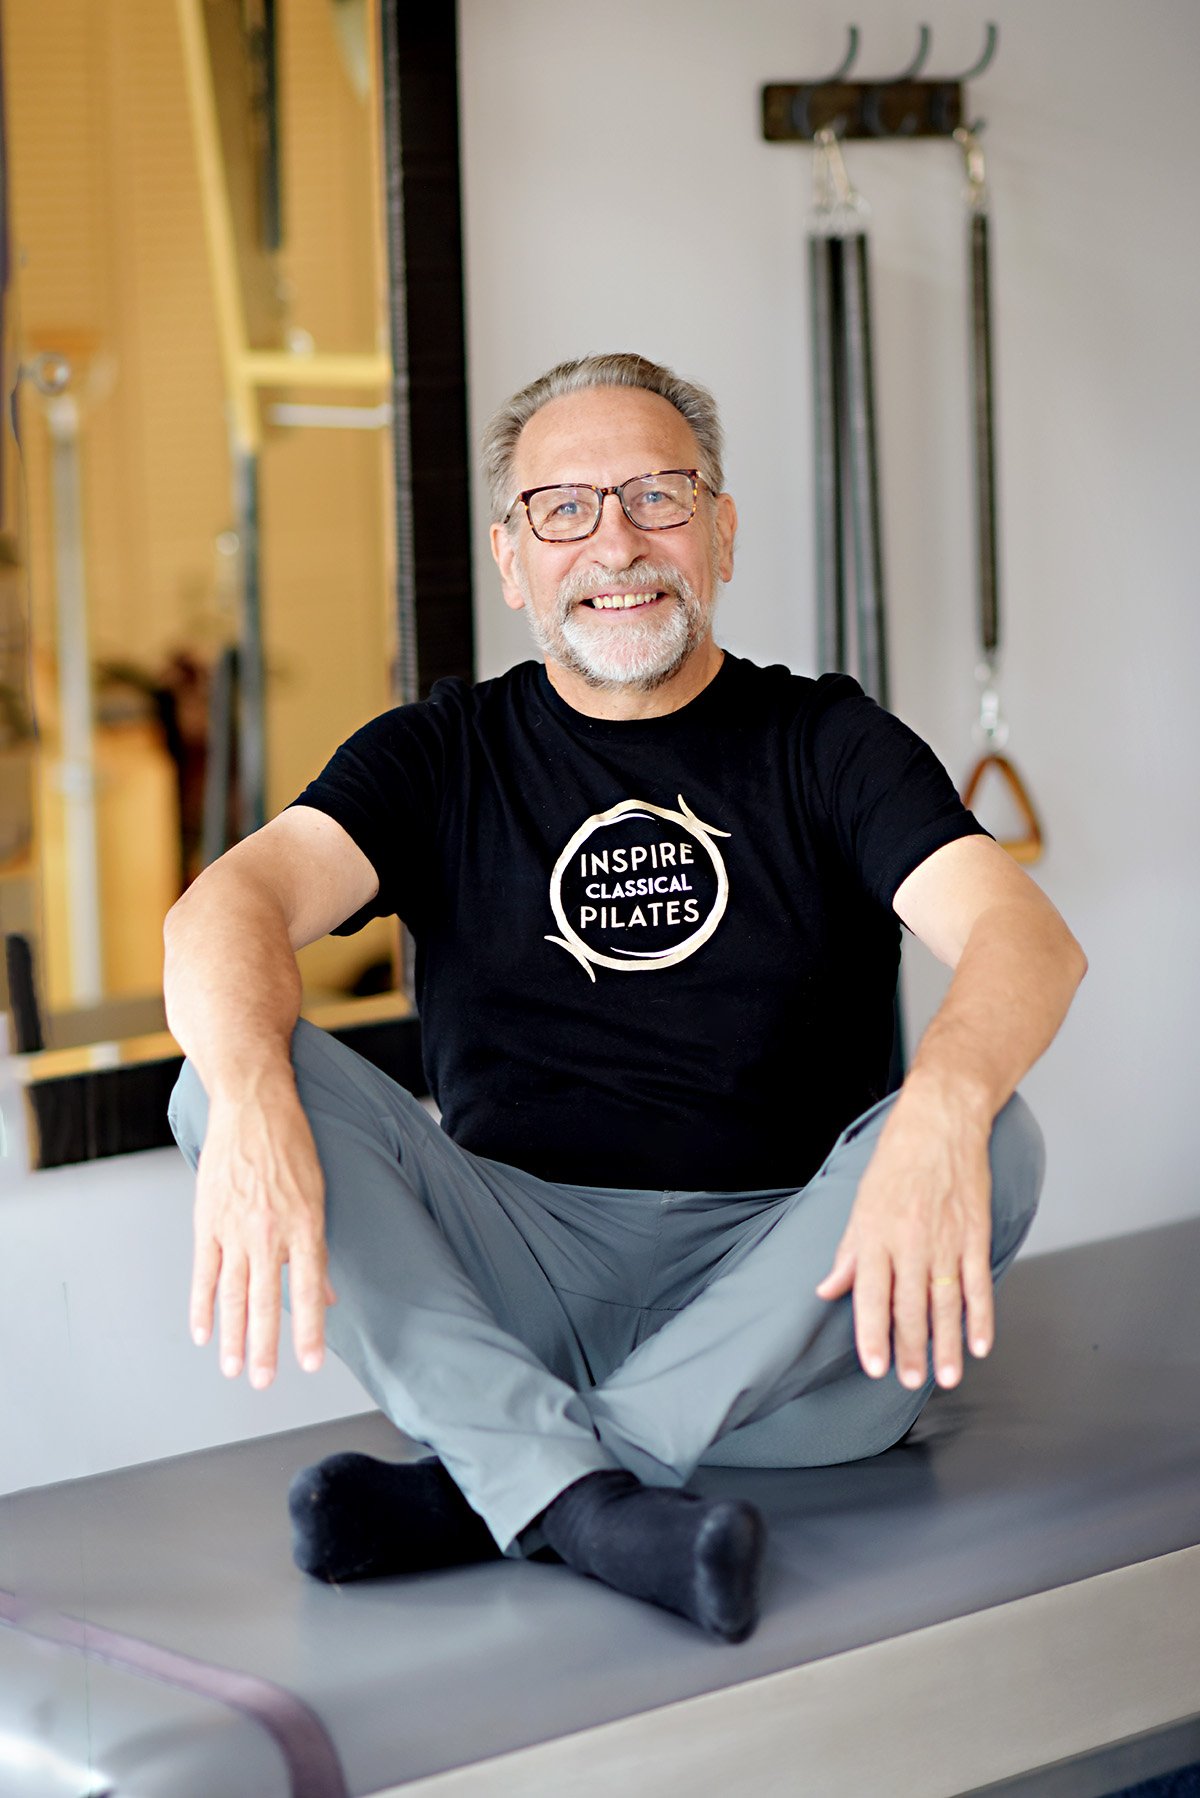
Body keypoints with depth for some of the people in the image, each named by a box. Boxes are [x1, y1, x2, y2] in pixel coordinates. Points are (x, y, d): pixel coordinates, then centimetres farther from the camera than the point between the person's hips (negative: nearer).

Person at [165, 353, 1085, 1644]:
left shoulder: (825, 743, 8)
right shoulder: (443, 757, 11)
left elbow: (1026, 935, -11)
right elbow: (232, 903, -9)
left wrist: (944, 1105, -36)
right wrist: (252, 1099, -33)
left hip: (782, 1293, 0)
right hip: (513, 1272, 1)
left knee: (992, 1143, -29)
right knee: (230, 1071, -19)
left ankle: (482, 1486, -28)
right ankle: (585, 1499, -36)